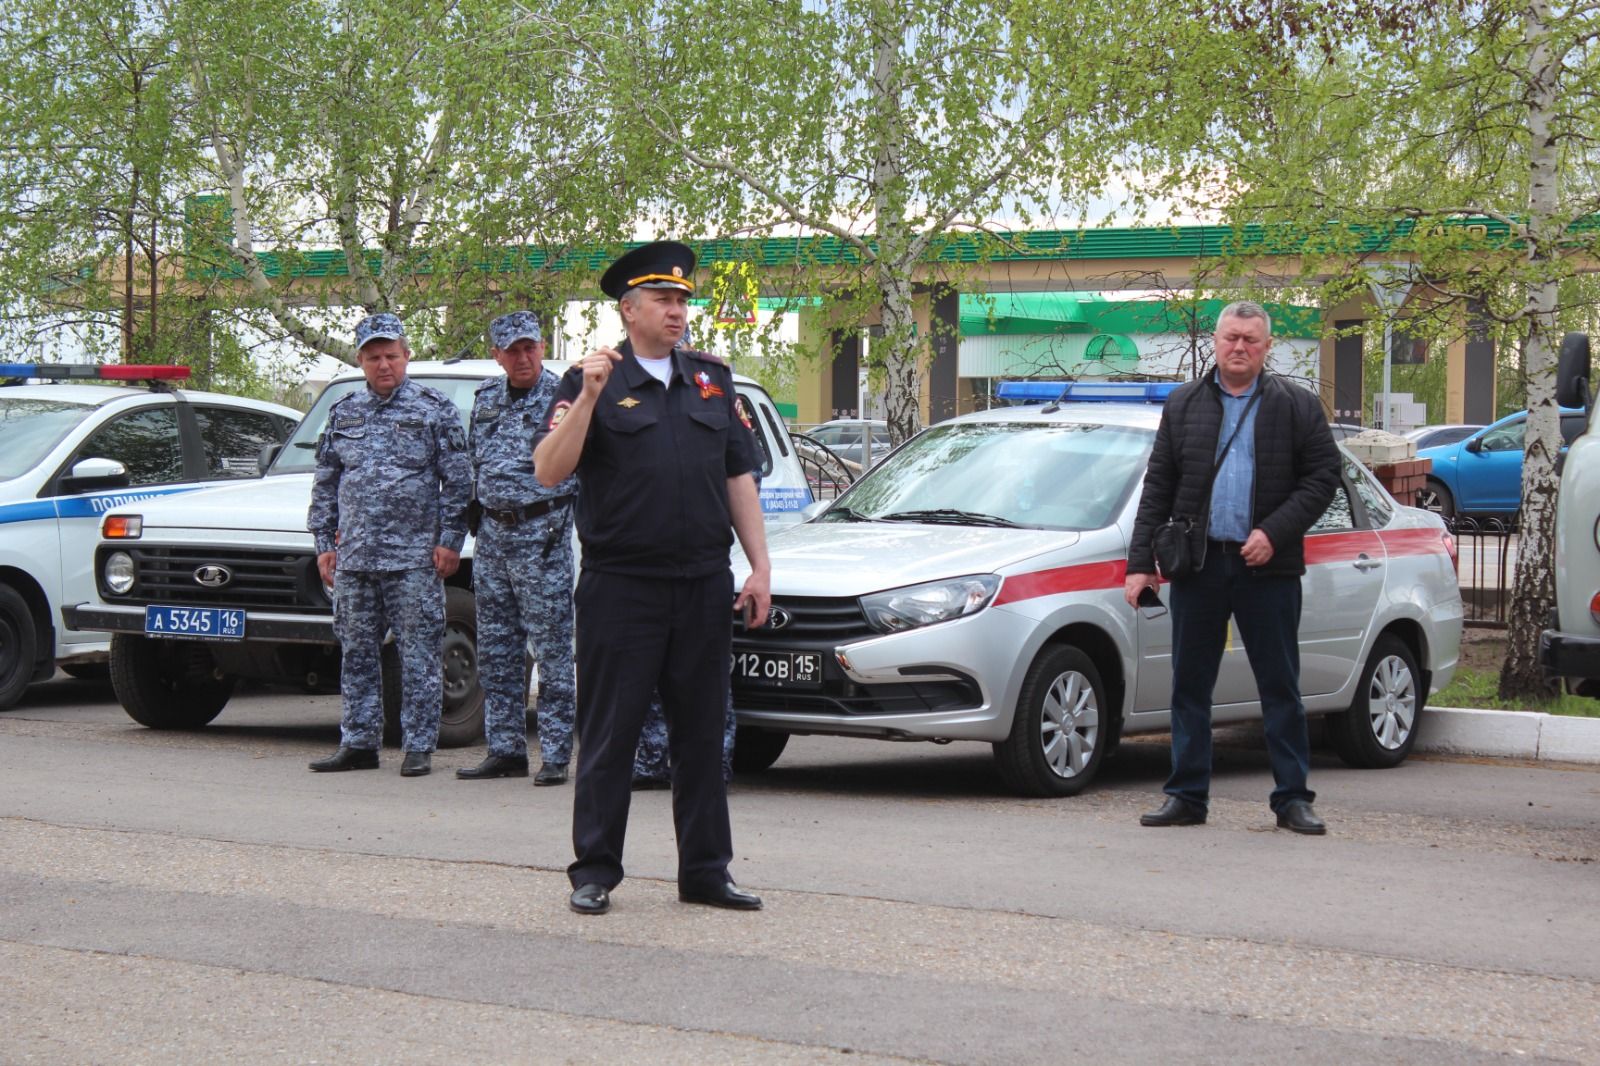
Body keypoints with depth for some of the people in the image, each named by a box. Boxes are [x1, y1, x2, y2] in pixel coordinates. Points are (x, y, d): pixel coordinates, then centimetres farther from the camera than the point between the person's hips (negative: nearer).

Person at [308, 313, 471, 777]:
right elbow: (325, 484, 18)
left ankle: (419, 747, 1)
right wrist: (324, 543, 11)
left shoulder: (435, 409, 2)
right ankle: (358, 743, 15)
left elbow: (457, 480, 0)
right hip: (353, 558, 4)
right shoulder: (343, 413, 14)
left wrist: (451, 540, -6)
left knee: (419, 653, -3)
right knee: (357, 652, 8)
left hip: (415, 556, -4)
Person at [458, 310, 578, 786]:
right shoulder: (487, 398, 13)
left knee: (552, 648, -5)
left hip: (541, 534, -7)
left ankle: (555, 755, -3)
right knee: (495, 651, 10)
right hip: (492, 533, 7)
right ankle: (505, 749, 18)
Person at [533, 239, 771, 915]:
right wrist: (587, 397, -20)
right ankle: (594, 872, 8)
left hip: (705, 587, 4)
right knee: (609, 737, 0)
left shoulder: (712, 380, 14)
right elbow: (548, 472, -10)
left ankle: (705, 871, 15)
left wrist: (759, 566, 7)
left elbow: (739, 477, 15)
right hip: (621, 587, -4)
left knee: (701, 734, 8)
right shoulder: (594, 383, 0)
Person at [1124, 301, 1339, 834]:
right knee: (1190, 685, 6)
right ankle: (1187, 795, 13)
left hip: (1268, 568, -2)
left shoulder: (1298, 406, 5)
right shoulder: (1183, 405, 11)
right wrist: (1140, 562, 3)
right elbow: (1157, 488, 10)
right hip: (1197, 565, 2)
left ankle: (1293, 797, 8)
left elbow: (1323, 477, 0)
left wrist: (1274, 533, -12)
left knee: (1281, 687, 2)